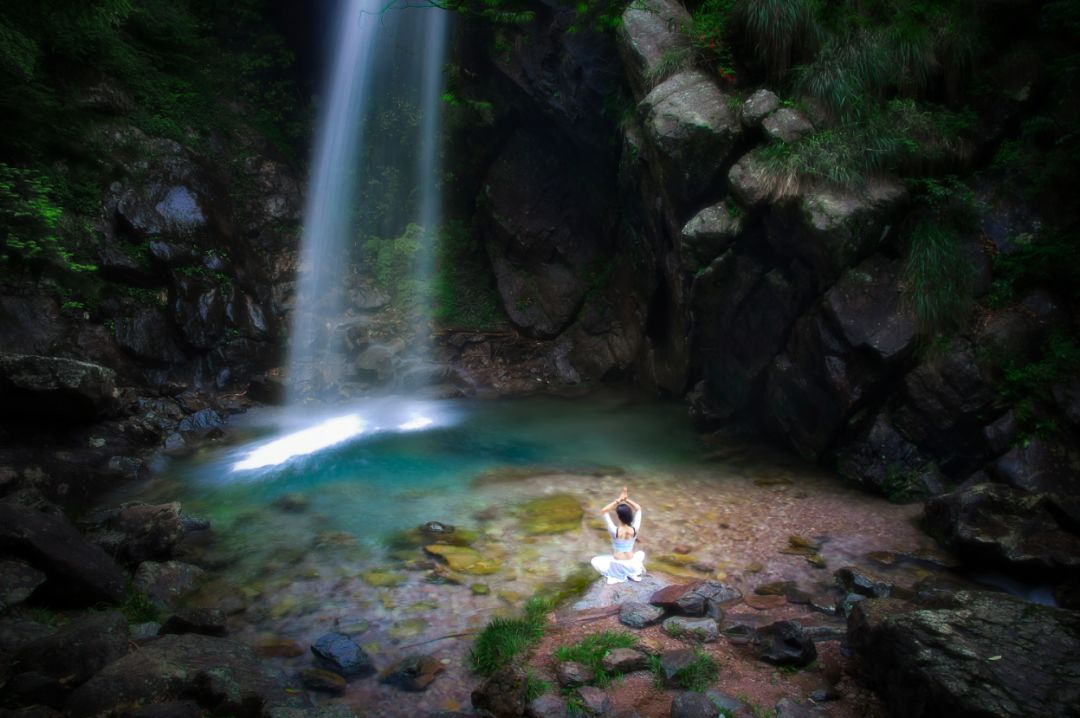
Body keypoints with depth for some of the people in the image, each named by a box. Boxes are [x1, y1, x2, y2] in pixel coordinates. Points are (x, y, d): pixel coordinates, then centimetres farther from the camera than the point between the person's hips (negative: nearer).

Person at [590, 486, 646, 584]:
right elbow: (638, 509, -2)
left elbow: (603, 511, -15)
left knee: (595, 561, 22)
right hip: (631, 565, 3)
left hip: (617, 566, -2)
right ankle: (634, 572, 9)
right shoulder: (634, 529, -15)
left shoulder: (615, 531, -22)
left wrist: (618, 500, -20)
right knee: (641, 553, 36)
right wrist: (627, 499, -12)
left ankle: (616, 575, 2)